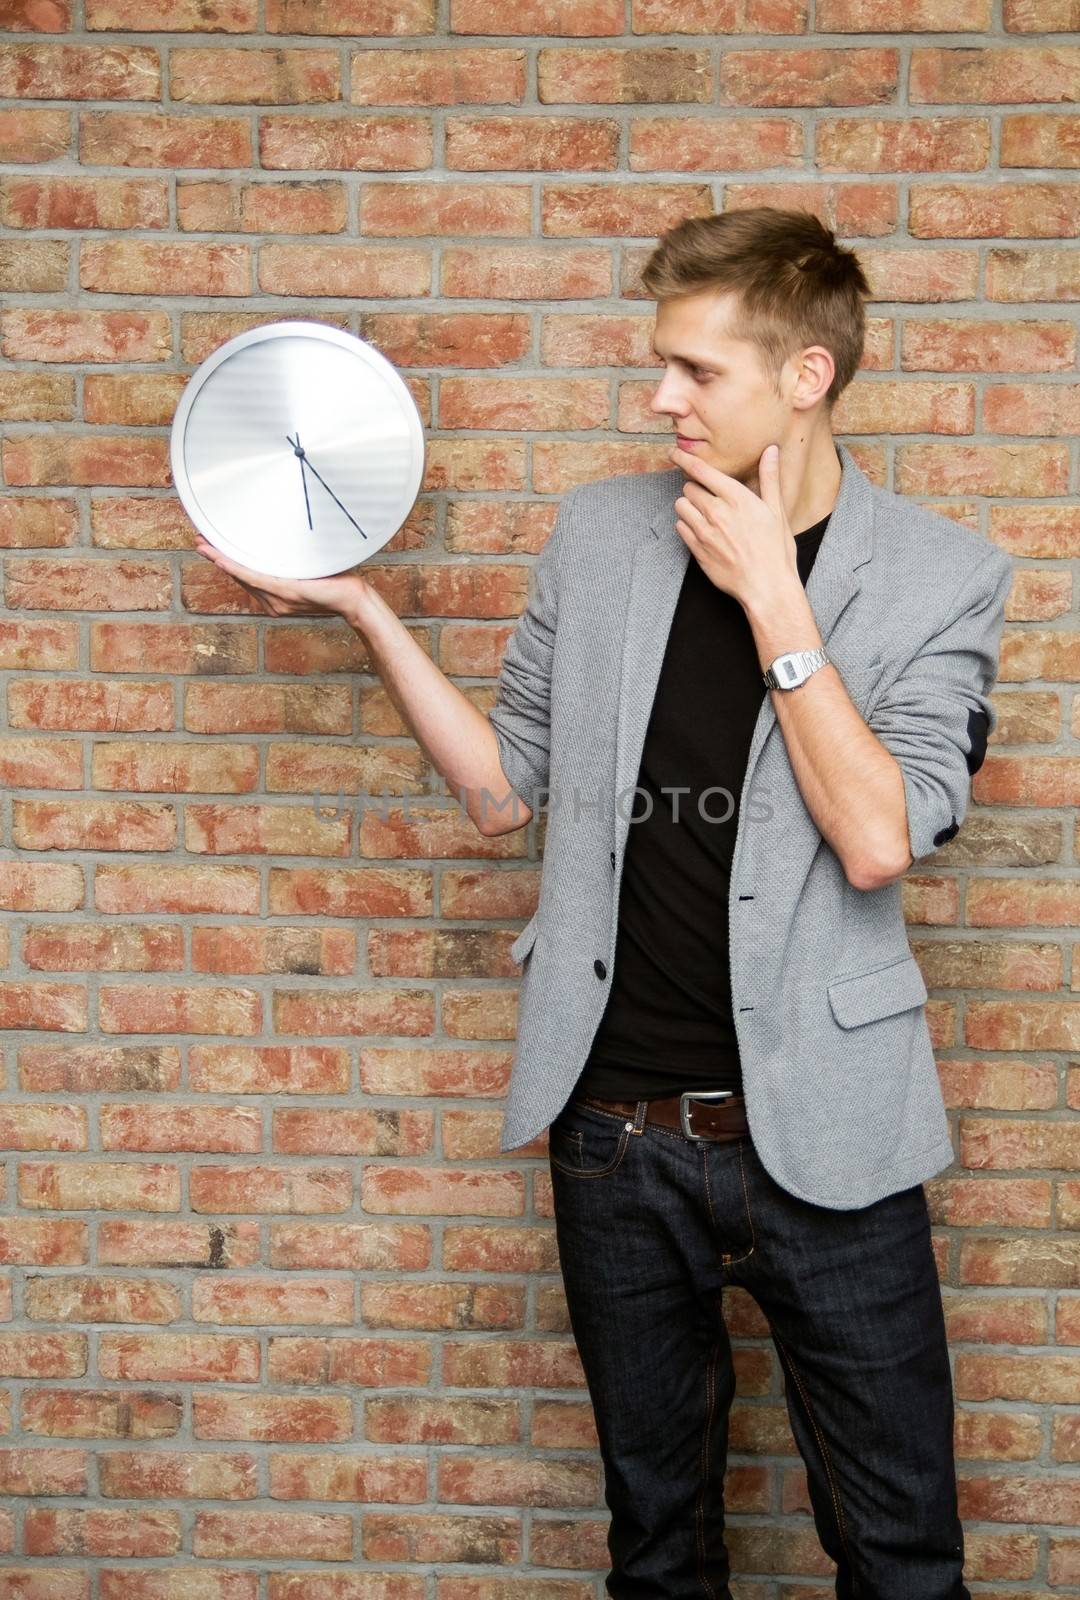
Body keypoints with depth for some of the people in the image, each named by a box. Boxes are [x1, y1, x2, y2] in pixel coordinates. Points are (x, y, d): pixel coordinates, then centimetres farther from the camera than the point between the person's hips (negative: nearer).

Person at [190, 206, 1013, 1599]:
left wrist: (770, 598, -18)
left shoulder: (942, 575, -6)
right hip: (616, 1123, 3)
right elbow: (504, 787, 7)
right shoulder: (600, 532, 3)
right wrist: (362, 608, 1)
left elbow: (876, 841, -18)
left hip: (820, 1132, -2)